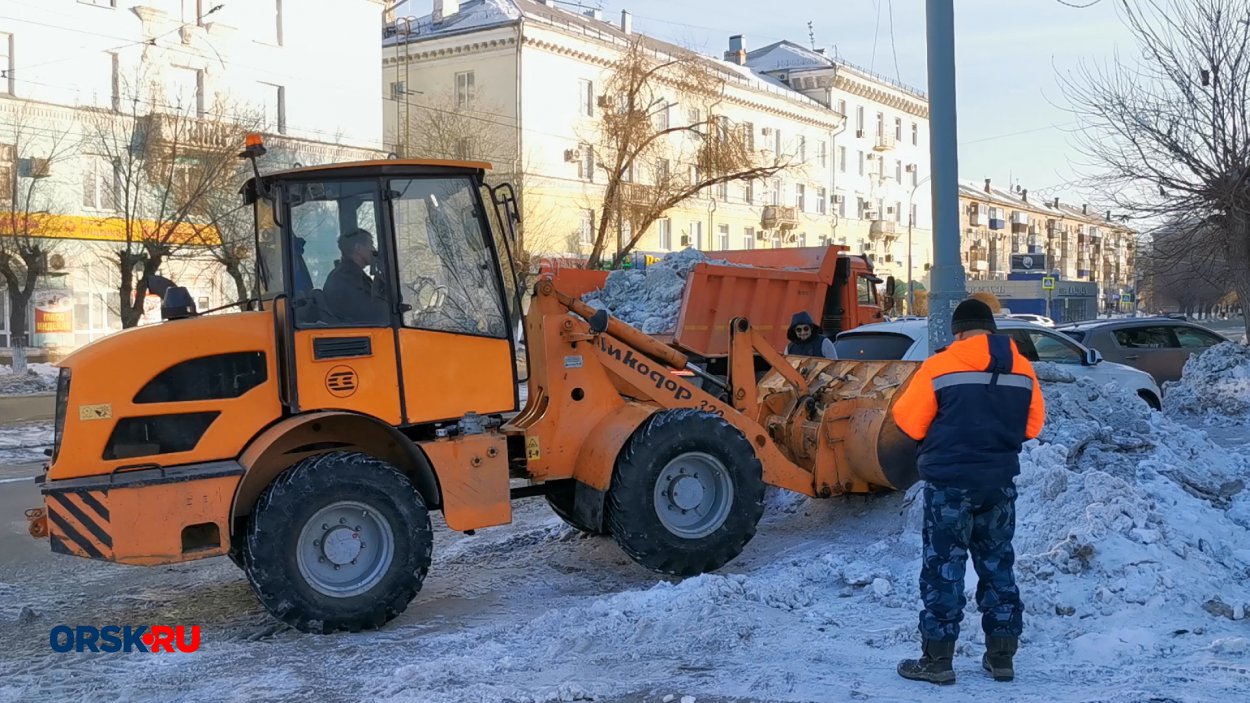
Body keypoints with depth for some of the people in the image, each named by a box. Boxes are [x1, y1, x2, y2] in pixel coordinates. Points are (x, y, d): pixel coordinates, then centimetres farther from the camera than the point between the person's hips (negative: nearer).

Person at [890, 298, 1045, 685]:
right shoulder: (1022, 369, 2)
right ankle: (1002, 656, 20)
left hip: (950, 481, -4)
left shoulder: (940, 366, -12)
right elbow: (1032, 425, 9)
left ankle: (937, 660, 6)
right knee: (997, 566, 15)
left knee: (943, 568, 3)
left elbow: (908, 422, -6)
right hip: (1000, 482, 5)